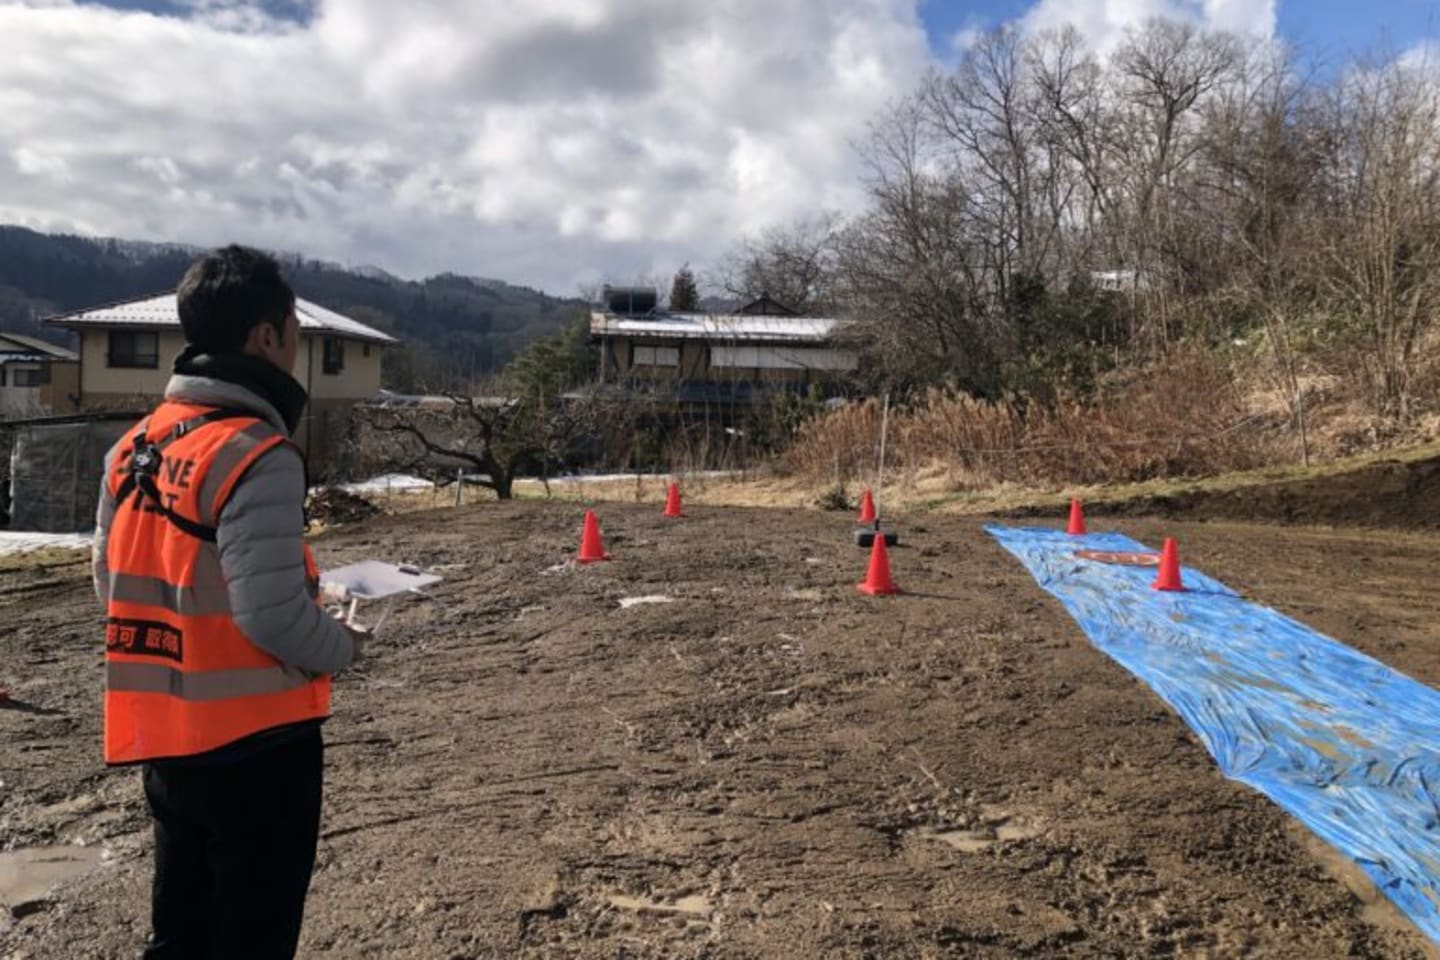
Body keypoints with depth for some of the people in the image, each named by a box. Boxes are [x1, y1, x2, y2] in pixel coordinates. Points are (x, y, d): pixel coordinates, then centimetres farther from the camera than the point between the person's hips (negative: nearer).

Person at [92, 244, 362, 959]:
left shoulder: (135, 446, 5)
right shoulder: (257, 454, -20)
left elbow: (110, 579, 12)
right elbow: (273, 613, -23)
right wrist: (341, 648, -5)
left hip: (161, 735, 8)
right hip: (253, 739, -8)